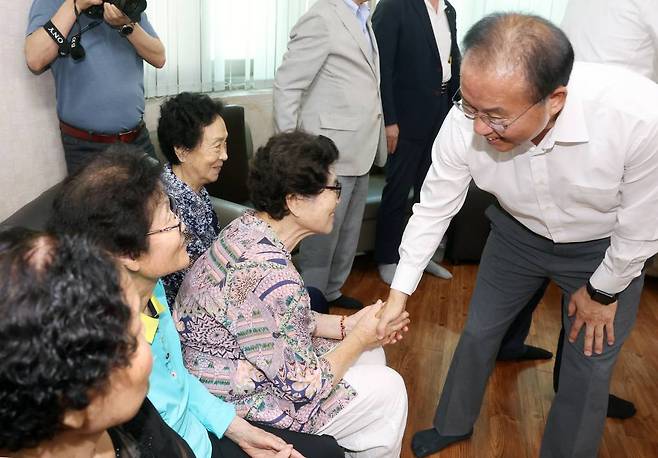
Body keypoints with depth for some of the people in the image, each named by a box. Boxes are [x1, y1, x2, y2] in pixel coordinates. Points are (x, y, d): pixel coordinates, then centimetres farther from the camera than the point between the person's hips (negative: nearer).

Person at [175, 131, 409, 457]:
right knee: (388, 389, 3)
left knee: (371, 355, 16)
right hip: (239, 404, -8)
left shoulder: (248, 227, -6)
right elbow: (303, 387, -23)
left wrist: (346, 325, -1)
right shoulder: (272, 277, -34)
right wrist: (360, 337, -10)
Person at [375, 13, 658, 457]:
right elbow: (433, 208, -15)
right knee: (478, 332, 14)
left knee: (588, 368, 6)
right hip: (518, 234, 2)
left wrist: (604, 290, -8)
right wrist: (399, 294, -12)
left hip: (605, 247, -2)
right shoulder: (466, 123, -31)